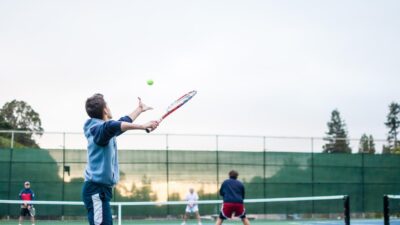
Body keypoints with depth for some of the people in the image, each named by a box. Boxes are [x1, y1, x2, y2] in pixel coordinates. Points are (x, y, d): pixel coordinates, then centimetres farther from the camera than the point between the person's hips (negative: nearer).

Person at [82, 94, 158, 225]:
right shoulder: (99, 128, -14)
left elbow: (122, 123, 35)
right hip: (97, 189, -10)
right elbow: (112, 126, -38)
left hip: (101, 188, 10)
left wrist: (140, 109, 46)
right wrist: (142, 126, -44)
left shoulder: (103, 129, 17)